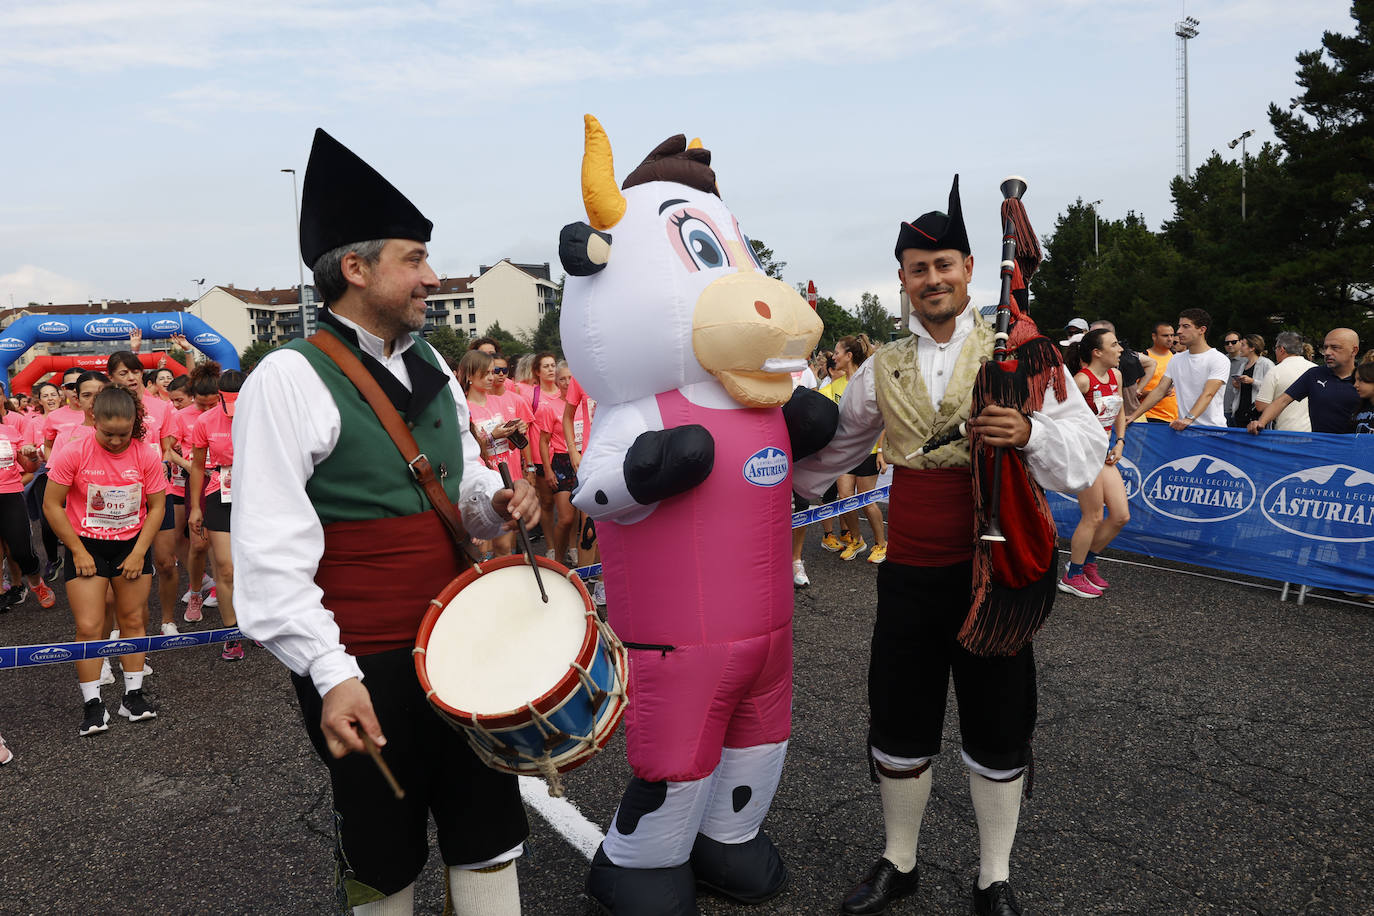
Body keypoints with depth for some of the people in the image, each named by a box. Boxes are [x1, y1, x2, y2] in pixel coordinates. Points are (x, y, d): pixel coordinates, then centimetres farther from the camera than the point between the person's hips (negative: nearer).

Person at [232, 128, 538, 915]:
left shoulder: (430, 369, 8)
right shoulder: (289, 380, -14)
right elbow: (272, 553, -17)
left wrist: (496, 502, -4)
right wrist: (330, 675, -22)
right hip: (365, 664, -6)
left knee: (490, 826, 14)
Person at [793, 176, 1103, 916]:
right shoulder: (883, 368, 7)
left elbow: (1085, 451, -8)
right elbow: (827, 449, 20)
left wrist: (1029, 433, -27)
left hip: (995, 569, -2)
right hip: (909, 572, 3)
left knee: (997, 730, 11)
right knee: (898, 726, 12)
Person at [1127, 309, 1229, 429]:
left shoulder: (1219, 360, -4)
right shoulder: (1176, 359, 15)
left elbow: (1208, 394, -17)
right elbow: (1160, 391, 12)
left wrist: (1189, 419, -33)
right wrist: (1134, 416, 1)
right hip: (1185, 428, 4)